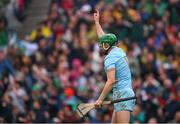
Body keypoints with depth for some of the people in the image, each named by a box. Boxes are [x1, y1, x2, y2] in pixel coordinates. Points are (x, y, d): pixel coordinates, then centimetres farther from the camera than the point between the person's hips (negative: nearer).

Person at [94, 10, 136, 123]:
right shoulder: (118, 51, 16)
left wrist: (100, 99, -18)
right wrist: (97, 22, 44)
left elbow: (111, 81, -20)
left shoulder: (110, 58, -10)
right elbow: (104, 38, 34)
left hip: (122, 94, -10)